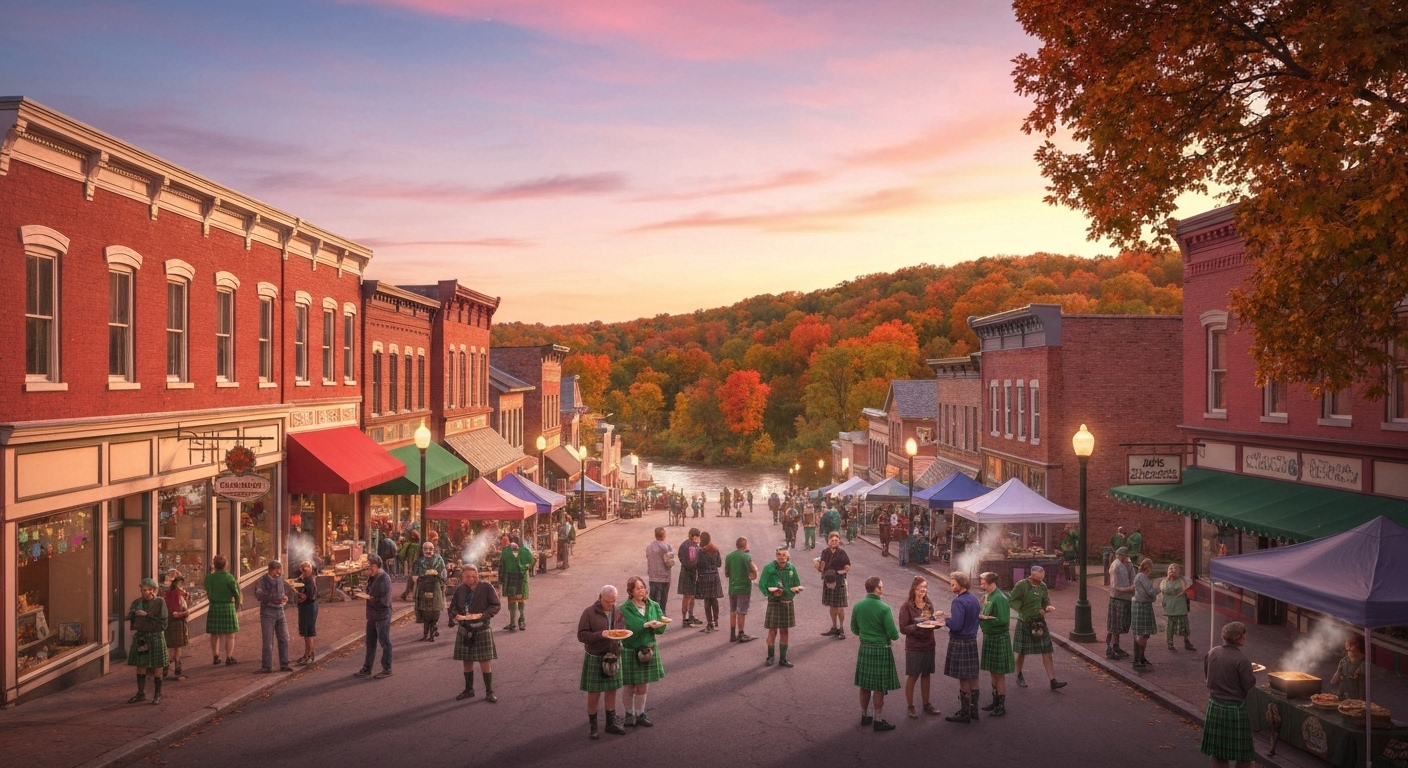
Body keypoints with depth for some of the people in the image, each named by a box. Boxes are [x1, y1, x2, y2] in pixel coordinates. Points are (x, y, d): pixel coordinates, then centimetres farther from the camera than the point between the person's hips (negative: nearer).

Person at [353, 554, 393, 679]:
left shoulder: (384, 579, -18)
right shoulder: (372, 578, 9)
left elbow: (384, 601, -21)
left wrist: (369, 597, -23)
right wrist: (365, 595, 2)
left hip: (382, 617, -9)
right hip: (372, 616, 9)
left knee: (385, 643, 2)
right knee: (370, 643, 16)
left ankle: (387, 669, 12)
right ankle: (366, 669, 26)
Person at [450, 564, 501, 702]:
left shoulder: (486, 587, -7)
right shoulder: (459, 590, 3)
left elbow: (495, 606, -7)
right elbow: (453, 608, 9)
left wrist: (482, 615, -20)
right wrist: (456, 615, -14)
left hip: (482, 629, -4)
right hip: (464, 629, 4)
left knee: (485, 661, -2)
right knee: (467, 661, 12)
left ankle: (489, 692, 9)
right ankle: (469, 690, 28)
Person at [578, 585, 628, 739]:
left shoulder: (618, 612, 2)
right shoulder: (589, 613, -12)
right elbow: (581, 635, -14)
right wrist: (600, 635, -28)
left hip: (613, 657, 4)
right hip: (595, 658, -4)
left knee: (611, 691, 13)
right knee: (594, 694, 3)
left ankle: (611, 723, 27)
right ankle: (593, 727, 17)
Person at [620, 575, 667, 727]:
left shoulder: (653, 606, 1)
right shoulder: (625, 609, -11)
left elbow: (660, 629, -3)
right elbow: (631, 627, -26)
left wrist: (661, 624, -24)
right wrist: (647, 625, -33)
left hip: (648, 650, 4)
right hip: (630, 651, -3)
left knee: (643, 686, 12)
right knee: (630, 686, 7)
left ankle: (640, 713, 27)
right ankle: (629, 713, 25)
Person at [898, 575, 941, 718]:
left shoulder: (929, 604, 3)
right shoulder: (907, 606, -14)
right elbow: (903, 628, -14)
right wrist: (917, 626, -28)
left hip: (928, 645, 5)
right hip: (914, 646, -5)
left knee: (926, 675, 15)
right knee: (912, 677, 6)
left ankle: (926, 705, 28)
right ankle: (910, 707, 18)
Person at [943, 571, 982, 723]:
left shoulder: (959, 601, -20)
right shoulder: (974, 599, 7)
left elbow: (956, 625, -25)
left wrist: (945, 620, -7)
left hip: (960, 642, -9)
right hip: (972, 640, 9)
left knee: (963, 678, -1)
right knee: (973, 676, 14)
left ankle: (964, 713, 7)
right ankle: (973, 709, 23)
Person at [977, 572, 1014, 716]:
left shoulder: (1000, 598, -20)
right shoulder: (987, 596, 6)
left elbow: (1003, 620, -25)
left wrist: (985, 618, -20)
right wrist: (980, 616, -3)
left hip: (999, 639, -8)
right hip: (988, 637, 8)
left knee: (999, 673, 2)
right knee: (992, 672, 17)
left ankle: (1001, 706, 11)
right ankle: (995, 701, 29)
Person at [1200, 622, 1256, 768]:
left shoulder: (1211, 653, -1)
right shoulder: (1241, 659, -20)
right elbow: (1249, 686, -14)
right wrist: (1251, 674, 5)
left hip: (1215, 705, 6)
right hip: (1235, 709, -6)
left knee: (1218, 751, 15)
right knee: (1243, 755, 9)